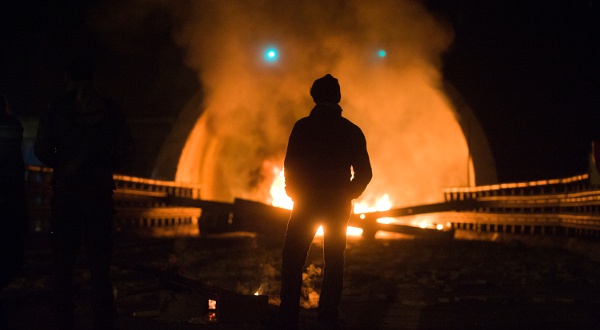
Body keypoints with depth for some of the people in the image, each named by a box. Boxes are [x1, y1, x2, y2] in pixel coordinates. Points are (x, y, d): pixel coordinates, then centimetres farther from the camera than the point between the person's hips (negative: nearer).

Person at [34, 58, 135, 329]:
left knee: (63, 259, 8)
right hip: (99, 192, 1)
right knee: (99, 259, 5)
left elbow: (42, 150, -4)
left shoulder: (57, 108, -2)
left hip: (65, 189, -1)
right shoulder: (109, 108, 2)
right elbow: (125, 152, 1)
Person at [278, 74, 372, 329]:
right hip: (338, 205, 2)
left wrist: (293, 192, 9)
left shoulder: (302, 126, -7)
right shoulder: (352, 131, -1)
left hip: (306, 202, -2)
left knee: (292, 259, 5)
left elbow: (290, 166, -8)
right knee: (334, 261, 12)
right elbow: (364, 172, -1)